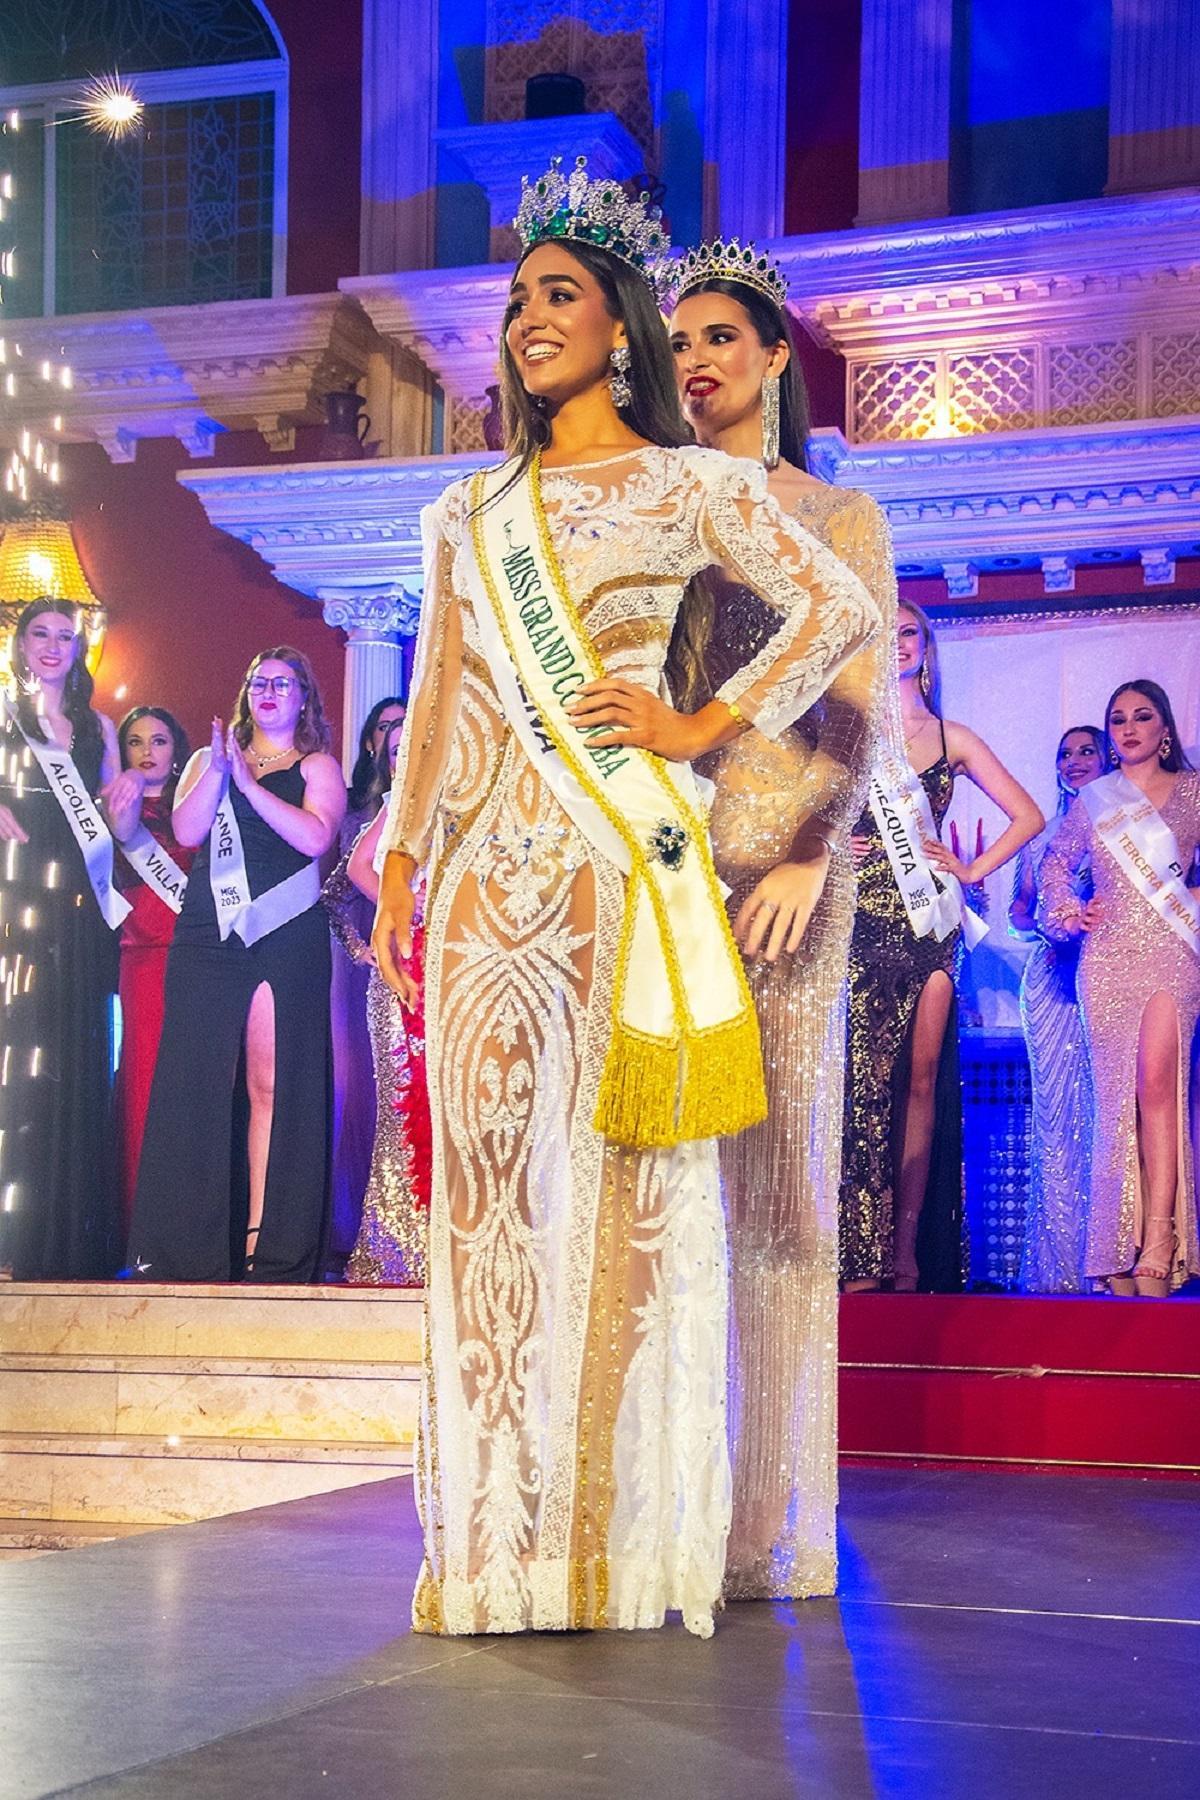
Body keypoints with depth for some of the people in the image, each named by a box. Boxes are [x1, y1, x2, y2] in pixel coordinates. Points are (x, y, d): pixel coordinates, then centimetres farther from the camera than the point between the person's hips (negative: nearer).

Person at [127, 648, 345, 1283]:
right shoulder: (208, 759, 20)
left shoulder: (317, 767, 13)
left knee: (272, 1087, -6)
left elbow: (314, 836, -6)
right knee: (194, 1084, -5)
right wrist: (218, 771, -7)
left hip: (286, 938, -2)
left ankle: (264, 1246, -7)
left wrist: (247, 782, -7)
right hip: (207, 938, 2)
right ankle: (186, 1253, -3)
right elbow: (186, 830, 4)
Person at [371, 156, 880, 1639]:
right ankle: (503, 1530, 2)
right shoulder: (470, 510, 20)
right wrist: (399, 870, 10)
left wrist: (704, 726, -5)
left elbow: (840, 609, 1)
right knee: (491, 1170, -2)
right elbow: (437, 699, 17)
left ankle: (625, 1531, 1)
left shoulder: (690, 485, 8)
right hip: (491, 860, 4)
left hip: (620, 850, -4)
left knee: (624, 1171, -5)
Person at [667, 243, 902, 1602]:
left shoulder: (836, 515, 9)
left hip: (778, 853, -3)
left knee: (773, 1168, -5)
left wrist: (814, 854, -19)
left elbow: (864, 710, -2)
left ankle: (774, 1518, -2)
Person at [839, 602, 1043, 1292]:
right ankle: (865, 1256, -10)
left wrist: (974, 869, 5)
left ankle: (908, 1248, -2)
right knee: (868, 1076, -9)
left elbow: (1028, 816, 15)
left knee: (923, 1077, -3)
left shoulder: (953, 739, 14)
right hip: (864, 919, -2)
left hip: (930, 919, 2)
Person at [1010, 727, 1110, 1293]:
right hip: (1054, 976, 2)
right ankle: (1060, 1262, -6)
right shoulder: (1041, 836, 20)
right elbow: (1018, 912, 16)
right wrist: (1047, 927, -5)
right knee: (1056, 1109, -5)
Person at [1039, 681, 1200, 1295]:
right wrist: (1067, 911, 10)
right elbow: (1056, 860, 25)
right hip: (1106, 956, 3)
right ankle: (1120, 1249, 0)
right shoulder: (1094, 801, 15)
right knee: (1117, 1093, -2)